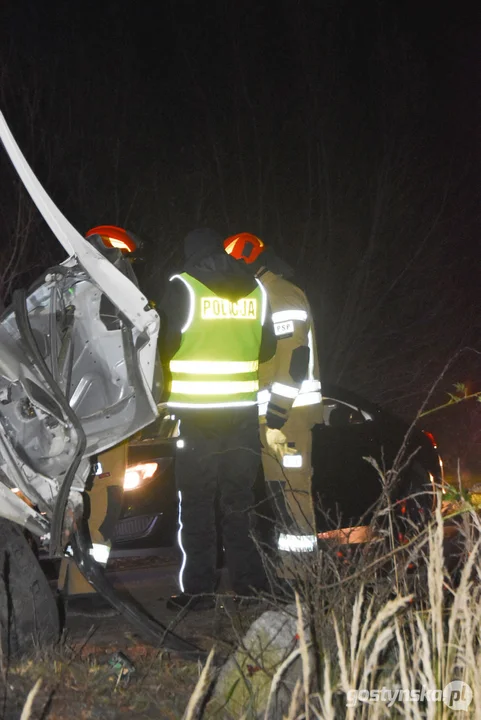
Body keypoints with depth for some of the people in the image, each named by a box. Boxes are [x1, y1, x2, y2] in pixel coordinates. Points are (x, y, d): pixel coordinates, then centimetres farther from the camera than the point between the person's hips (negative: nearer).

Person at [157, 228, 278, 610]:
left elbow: (166, 345, -6)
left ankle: (198, 588, 2)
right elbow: (267, 348, 12)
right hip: (244, 410, 4)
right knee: (240, 499, 12)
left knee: (197, 500, 2)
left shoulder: (183, 287, -7)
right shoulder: (256, 290, 6)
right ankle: (250, 582, 14)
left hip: (196, 411, -4)